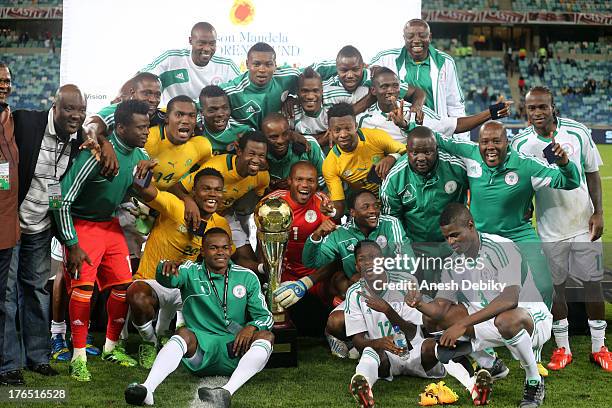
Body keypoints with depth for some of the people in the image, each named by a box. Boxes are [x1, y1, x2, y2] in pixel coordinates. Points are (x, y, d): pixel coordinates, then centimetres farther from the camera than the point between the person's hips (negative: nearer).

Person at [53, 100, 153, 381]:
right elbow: (62, 199, -24)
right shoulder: (96, 155, -27)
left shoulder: (139, 155, -4)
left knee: (124, 285, 4)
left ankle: (111, 347, 22)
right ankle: (79, 357, -7)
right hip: (82, 225, -7)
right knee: (83, 286, -17)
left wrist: (147, 170, -6)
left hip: (110, 224, 7)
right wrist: (72, 245, -21)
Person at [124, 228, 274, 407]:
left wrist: (251, 327, -14)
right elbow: (166, 280, -15)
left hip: (235, 350, 2)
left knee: (266, 336, -26)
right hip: (200, 346, -1)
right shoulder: (191, 272, 6)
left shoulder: (247, 277, 11)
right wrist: (166, 268, -41)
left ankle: (227, 392, -48)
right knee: (184, 333, -32)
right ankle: (147, 389, -52)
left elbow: (265, 316, 9)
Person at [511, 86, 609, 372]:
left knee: (593, 283, 6)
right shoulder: (520, 143, -6)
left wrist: (598, 212, -3)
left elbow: (592, 174, 2)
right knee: (555, 286, 7)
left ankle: (598, 347, 19)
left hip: (583, 223, 0)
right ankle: (562, 348, 21)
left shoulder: (577, 132, -6)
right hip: (549, 228, 0)